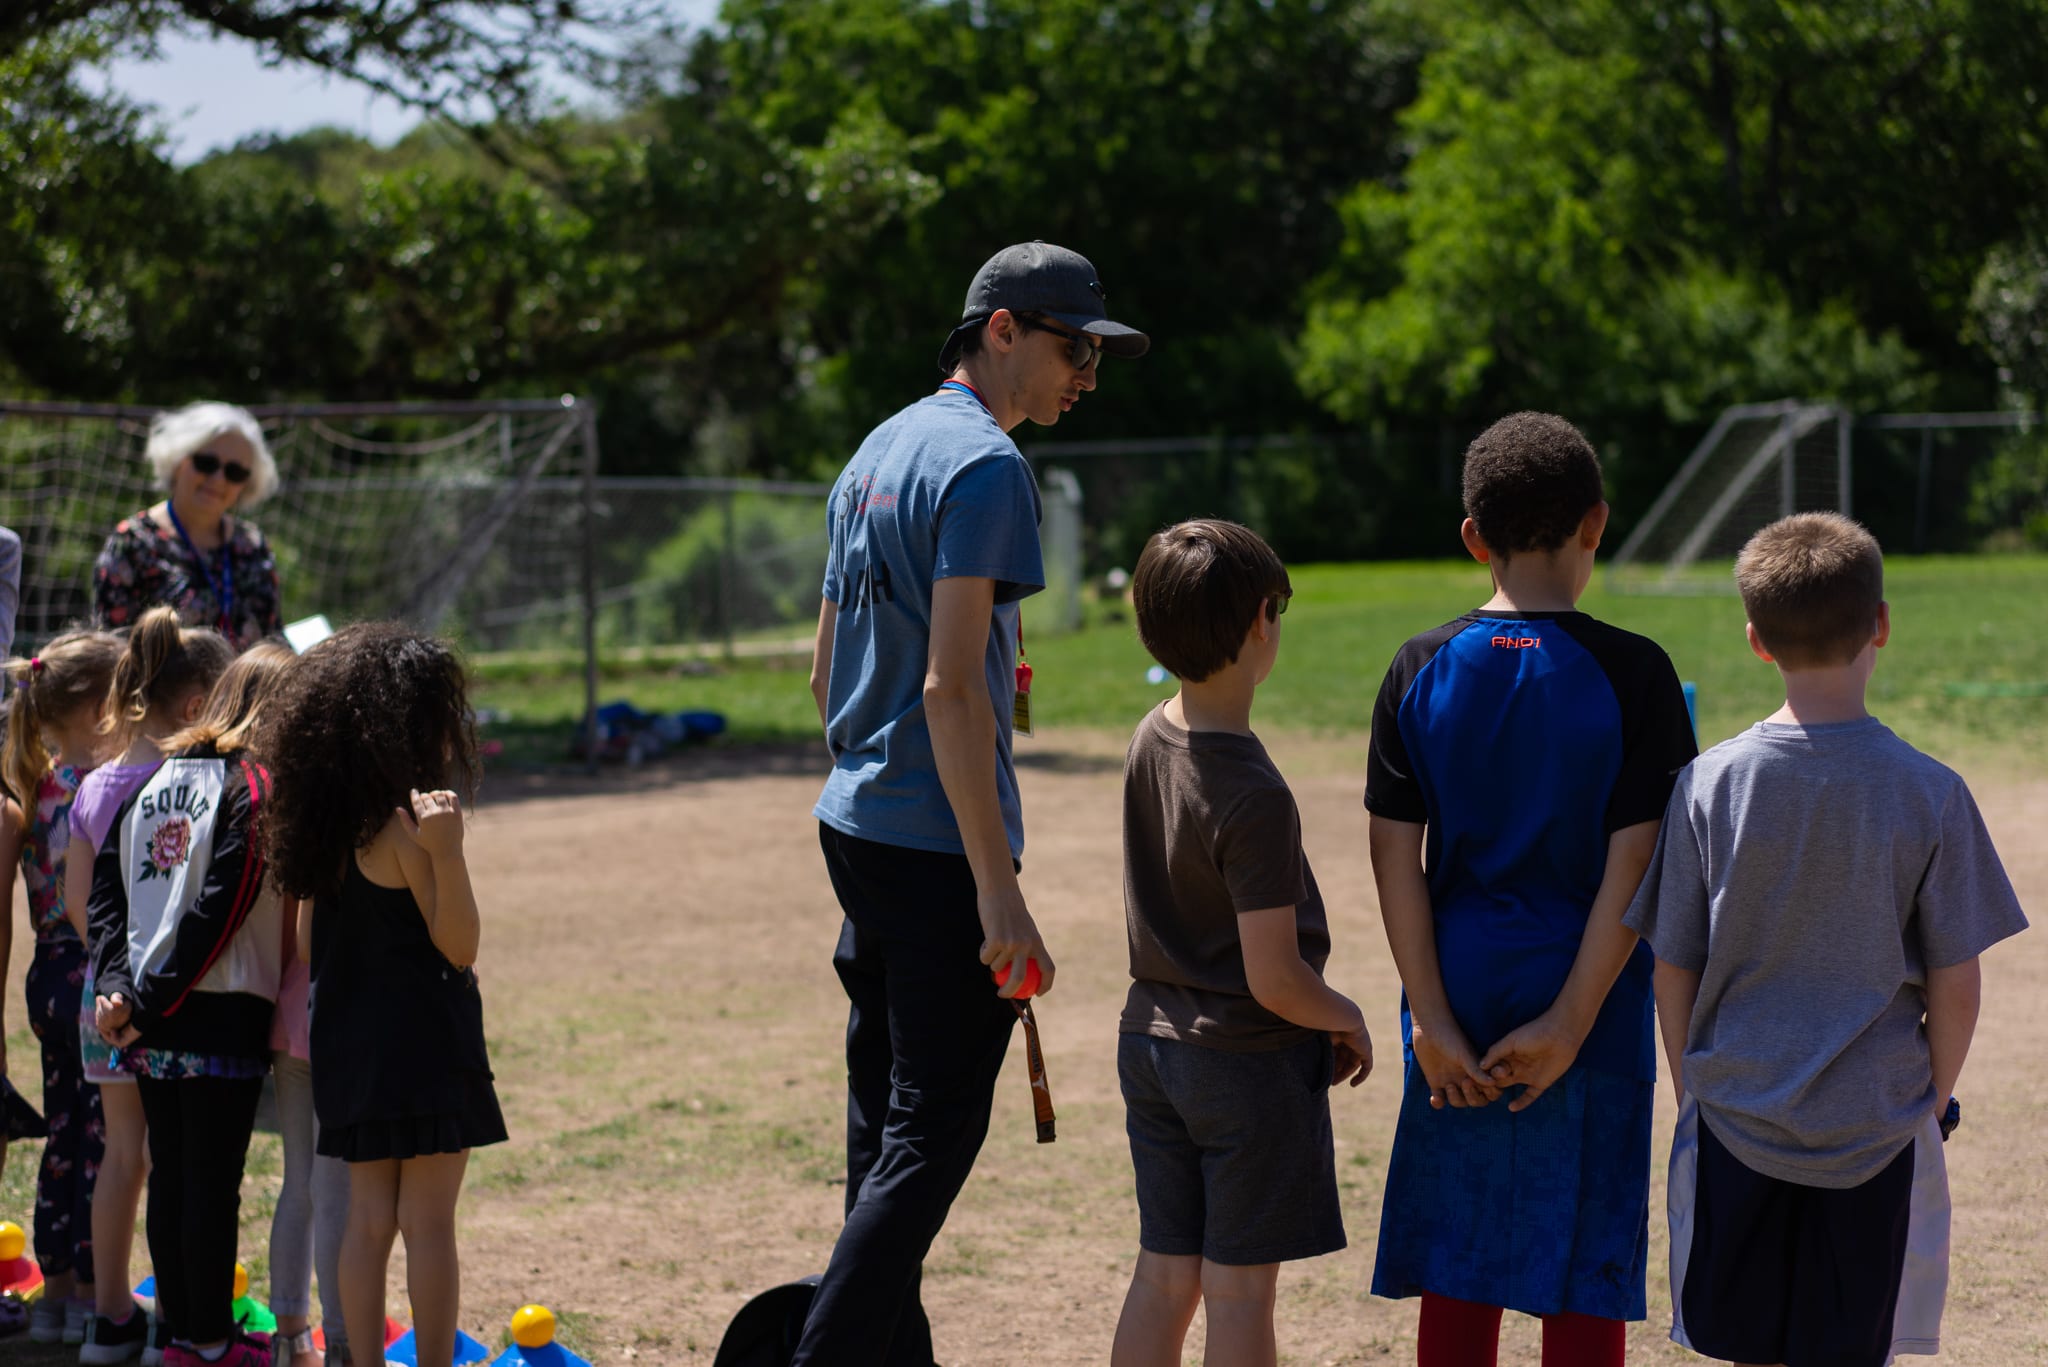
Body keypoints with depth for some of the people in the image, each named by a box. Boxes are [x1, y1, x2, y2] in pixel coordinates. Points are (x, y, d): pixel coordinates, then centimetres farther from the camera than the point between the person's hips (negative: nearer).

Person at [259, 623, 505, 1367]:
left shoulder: (328, 826, 7)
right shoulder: (405, 826, -16)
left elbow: (309, 941, 13)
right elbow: (459, 945, -17)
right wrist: (447, 852, -28)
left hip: (350, 1045, 8)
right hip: (421, 1044, -8)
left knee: (369, 1218, 10)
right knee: (428, 1223, -3)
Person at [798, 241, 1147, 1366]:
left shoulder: (873, 457, 15)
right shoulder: (985, 465, -14)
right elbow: (949, 687, -22)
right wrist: (998, 890, -23)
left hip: (853, 823, 9)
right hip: (937, 847, -9)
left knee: (884, 1121, 15)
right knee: (933, 1131, -7)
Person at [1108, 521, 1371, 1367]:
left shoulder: (1151, 741, 1)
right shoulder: (1253, 797, -23)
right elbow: (1274, 979, -22)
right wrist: (1346, 1019, -1)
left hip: (1151, 1040, 7)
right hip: (1249, 1056, -7)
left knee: (1163, 1277, 14)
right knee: (1239, 1289, 2)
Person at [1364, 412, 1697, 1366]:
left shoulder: (1421, 670, 0)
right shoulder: (1632, 673, -8)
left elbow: (1395, 853, -3)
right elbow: (1633, 862, -13)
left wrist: (1431, 1017, -3)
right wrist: (1570, 1022, -11)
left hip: (1459, 999, 3)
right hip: (1586, 999, -3)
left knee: (1459, 1258, 10)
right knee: (1586, 1261, 5)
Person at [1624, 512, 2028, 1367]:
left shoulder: (1709, 784, -6)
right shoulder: (1928, 792, -9)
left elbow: (1674, 971, 0)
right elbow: (1956, 988, -4)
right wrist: (1933, 1100, 12)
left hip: (1736, 1131, 1)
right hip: (1877, 1136, -1)